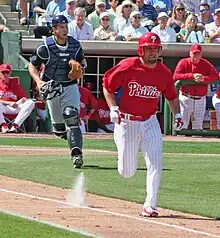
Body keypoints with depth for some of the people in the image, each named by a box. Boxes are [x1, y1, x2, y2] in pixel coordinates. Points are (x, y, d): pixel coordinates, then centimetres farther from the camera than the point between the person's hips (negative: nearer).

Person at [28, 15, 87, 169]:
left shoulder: (75, 45, 0)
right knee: (59, 129, 6)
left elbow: (82, 60, 19)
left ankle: (77, 155, -26)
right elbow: (32, 65, -1)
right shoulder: (45, 47, -10)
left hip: (70, 87, 0)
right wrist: (38, 81, -17)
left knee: (72, 118, -21)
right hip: (52, 88, 0)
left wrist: (81, 67, -5)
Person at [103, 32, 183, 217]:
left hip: (150, 123, 2)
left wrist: (177, 114, -1)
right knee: (127, 172, 2)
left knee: (155, 162, -14)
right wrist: (113, 108, -14)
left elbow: (172, 96, 15)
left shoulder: (164, 73, -2)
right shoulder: (127, 67, -13)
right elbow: (107, 86, -2)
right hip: (126, 122, -2)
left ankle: (150, 205, -8)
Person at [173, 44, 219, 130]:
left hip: (200, 100, 3)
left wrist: (204, 78, -24)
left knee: (198, 126, 9)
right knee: (182, 124, -5)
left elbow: (215, 76, -5)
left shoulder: (206, 64, 5)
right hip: (185, 99, -3)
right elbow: (175, 76, -16)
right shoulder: (183, 62, -3)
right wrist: (192, 76, -24)